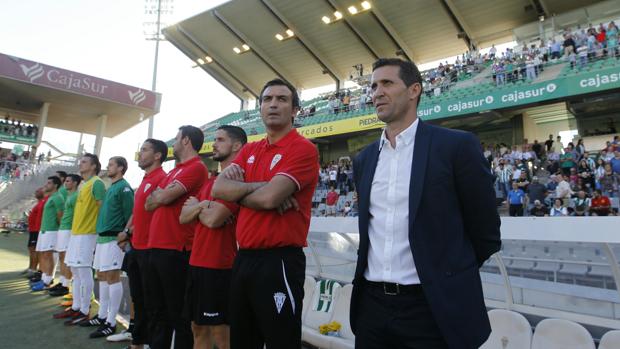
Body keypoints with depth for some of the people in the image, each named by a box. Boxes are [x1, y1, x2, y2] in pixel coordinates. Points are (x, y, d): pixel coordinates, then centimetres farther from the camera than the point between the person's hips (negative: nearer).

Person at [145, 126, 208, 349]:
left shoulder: (196, 167, -10)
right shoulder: (174, 171, 20)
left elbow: (164, 198, -17)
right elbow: (149, 204, 19)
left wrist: (159, 194, 4)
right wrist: (161, 194, -1)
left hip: (176, 250, -9)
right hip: (156, 247, 9)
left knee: (178, 313, 1)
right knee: (158, 310, 18)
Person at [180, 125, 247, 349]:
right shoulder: (210, 181, 16)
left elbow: (213, 219, -20)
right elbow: (184, 217, 11)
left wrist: (196, 205, 0)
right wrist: (202, 206, -7)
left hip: (220, 267, -9)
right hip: (197, 263, 9)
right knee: (198, 328, 17)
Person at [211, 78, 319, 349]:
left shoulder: (303, 148, -9)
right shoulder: (249, 150, 13)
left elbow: (269, 198, -22)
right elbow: (218, 188, -1)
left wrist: (238, 192, -3)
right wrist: (262, 186, -12)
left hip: (279, 261, -7)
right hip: (243, 259, 8)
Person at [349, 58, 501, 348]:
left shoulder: (456, 146, -8)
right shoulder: (364, 159, 8)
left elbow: (485, 230, -2)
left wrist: (451, 279, 6)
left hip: (434, 308, -4)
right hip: (371, 304, 5)